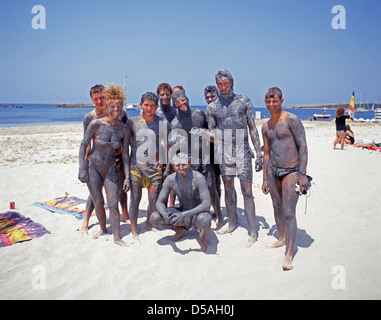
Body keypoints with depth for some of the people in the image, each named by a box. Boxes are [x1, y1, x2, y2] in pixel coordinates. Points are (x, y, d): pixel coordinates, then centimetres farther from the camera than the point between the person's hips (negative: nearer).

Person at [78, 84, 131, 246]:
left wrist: (127, 177, -5)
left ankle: (117, 237, 11)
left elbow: (125, 154, -2)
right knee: (98, 202, 10)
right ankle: (103, 229, 35)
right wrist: (82, 169, -12)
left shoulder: (124, 129, -8)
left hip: (110, 168, 1)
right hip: (92, 166, -1)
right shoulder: (96, 124, -16)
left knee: (113, 204, -2)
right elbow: (83, 145, -8)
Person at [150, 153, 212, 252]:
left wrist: (184, 214, -43)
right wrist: (164, 214, -35)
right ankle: (180, 230, 12)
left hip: (198, 213, -4)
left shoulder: (198, 178, -27)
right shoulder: (170, 179, -15)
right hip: (182, 213, 4)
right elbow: (159, 203, -11)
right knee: (154, 218, -17)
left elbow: (207, 204, -34)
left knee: (205, 220, -41)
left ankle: (202, 237, -4)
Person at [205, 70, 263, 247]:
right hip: (224, 153, 2)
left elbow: (252, 128, 6)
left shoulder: (244, 101, 4)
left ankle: (253, 232, 6)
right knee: (228, 189, 12)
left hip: (242, 152, -2)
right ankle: (231, 224, 29)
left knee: (247, 191, -2)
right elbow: (212, 134, 7)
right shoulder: (212, 107, 6)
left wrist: (259, 154, 2)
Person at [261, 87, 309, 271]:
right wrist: (265, 179, 15)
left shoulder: (291, 120, -9)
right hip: (273, 170, 6)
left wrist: (302, 174, -17)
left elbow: (303, 147, -11)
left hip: (291, 171, -6)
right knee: (277, 207, 16)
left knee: (289, 212, -9)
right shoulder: (266, 127, 11)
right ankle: (281, 239, 37)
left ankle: (288, 255, -3)